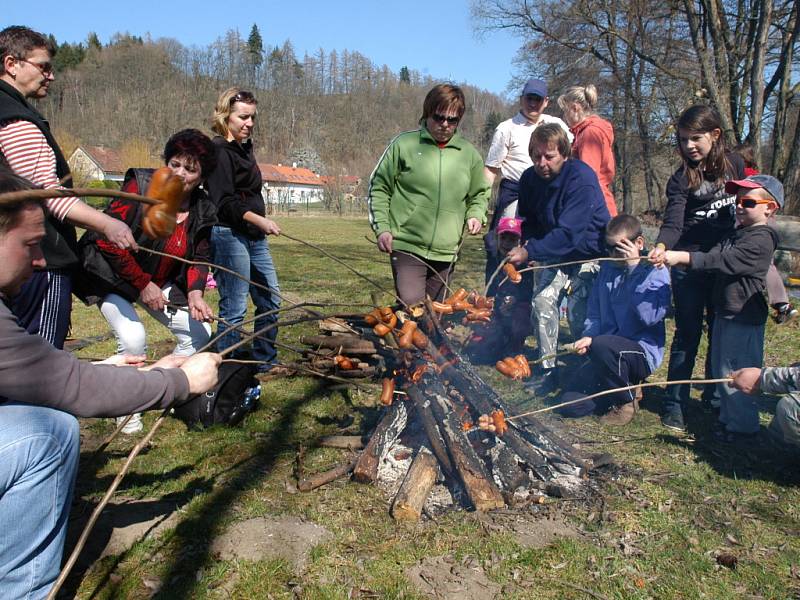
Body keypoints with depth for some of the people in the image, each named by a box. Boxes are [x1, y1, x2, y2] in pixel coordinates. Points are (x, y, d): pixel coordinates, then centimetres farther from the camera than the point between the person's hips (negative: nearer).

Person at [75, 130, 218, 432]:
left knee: (200, 334, -3)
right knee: (133, 338, -26)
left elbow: (200, 257, -1)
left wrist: (195, 293, -20)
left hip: (161, 282, 6)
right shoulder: (140, 186, -23)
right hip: (113, 277, -5)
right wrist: (143, 284, -21)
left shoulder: (203, 210, -7)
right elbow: (108, 240, -25)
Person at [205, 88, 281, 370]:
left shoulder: (244, 148, 15)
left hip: (254, 237, 9)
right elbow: (224, 202, -20)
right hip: (229, 235, -9)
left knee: (270, 301, 14)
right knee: (234, 309, -5)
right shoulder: (219, 151, -11)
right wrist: (259, 219, -30)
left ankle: (266, 363, 27)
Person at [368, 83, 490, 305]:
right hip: (407, 247, -4)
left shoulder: (469, 154, 8)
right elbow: (379, 187, 2)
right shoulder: (404, 145, -2)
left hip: (446, 251, 4)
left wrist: (476, 215, -1)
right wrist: (382, 227, -7)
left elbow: (479, 194, 20)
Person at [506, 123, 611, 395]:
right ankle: (548, 370, 2)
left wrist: (529, 251, -38)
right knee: (542, 301, -10)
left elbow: (568, 233, -34)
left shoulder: (582, 178, -26)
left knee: (580, 316, -12)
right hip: (554, 252, 6)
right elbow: (529, 220, 10)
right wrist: (528, 244, -10)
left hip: (587, 252, -5)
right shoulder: (529, 179, -5)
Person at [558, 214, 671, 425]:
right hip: (609, 353, 5)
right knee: (570, 405, -8)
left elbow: (649, 317, -26)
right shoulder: (607, 269, 8)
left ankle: (626, 401, -9)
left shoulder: (656, 272, -9)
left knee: (602, 345, -38)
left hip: (643, 352, -5)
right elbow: (594, 312, 14)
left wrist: (634, 267, -23)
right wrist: (588, 336, -8)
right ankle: (626, 383, 16)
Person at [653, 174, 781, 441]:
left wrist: (681, 257, -36)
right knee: (720, 370, 18)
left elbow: (722, 261, -28)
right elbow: (714, 257, 0)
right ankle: (728, 416, 34)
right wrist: (673, 257, -18)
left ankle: (742, 424, 17)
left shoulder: (761, 240, -18)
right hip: (724, 313, 9)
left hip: (744, 319, -9)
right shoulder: (735, 235, 12)